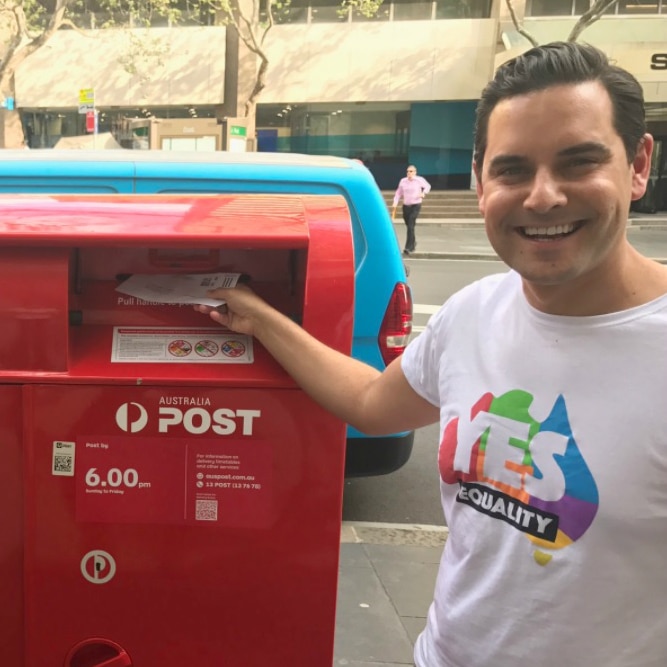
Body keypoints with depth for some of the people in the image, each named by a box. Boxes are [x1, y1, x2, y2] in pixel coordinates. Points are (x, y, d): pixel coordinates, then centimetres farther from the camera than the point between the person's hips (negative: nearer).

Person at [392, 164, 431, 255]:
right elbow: (398, 193, 8)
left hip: (416, 205, -4)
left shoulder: (419, 180, -4)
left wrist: (424, 193, -4)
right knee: (409, 226, 12)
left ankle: (408, 248, -17)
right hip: (406, 206, 4)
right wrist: (395, 203, -4)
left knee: (410, 226, -16)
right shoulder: (403, 181, 3)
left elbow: (428, 186, 14)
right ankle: (413, 243, 39)